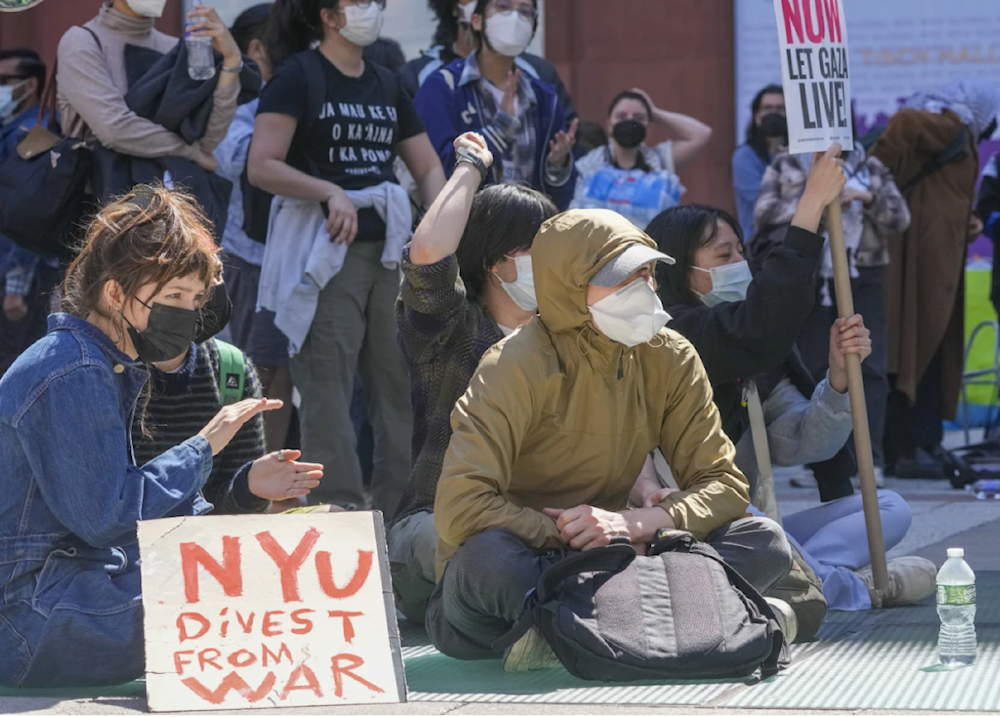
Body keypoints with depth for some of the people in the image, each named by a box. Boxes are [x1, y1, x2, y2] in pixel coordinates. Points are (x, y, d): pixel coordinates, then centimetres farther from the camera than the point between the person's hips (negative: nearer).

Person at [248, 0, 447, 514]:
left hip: (388, 251, 7)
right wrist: (331, 192, -23)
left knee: (401, 382, 6)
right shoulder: (298, 76, -4)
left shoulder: (386, 84, 15)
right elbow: (262, 166, -13)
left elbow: (429, 167, 17)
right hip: (324, 251, -6)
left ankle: (401, 509, 14)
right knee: (327, 387, -7)